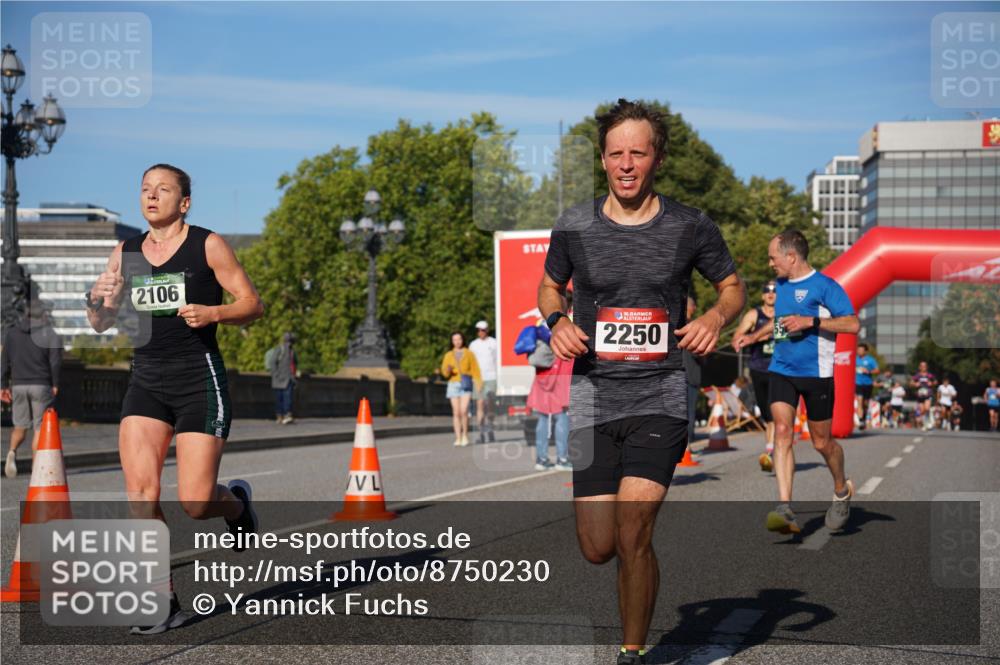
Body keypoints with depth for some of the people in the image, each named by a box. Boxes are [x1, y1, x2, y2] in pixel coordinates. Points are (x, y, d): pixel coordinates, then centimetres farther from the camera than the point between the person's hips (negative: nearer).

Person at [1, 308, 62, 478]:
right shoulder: (50, 333, -3)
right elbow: (55, 361, -10)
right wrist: (55, 384, -1)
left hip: (18, 385, 3)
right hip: (41, 385, -3)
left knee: (20, 425, 15)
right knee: (40, 427, 4)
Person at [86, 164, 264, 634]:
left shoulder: (207, 245, -2)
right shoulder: (125, 253, 10)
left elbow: (253, 304, -1)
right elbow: (102, 325, 15)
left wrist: (212, 313, -19)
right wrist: (96, 301, -8)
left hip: (199, 379, -4)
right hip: (146, 382, 4)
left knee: (194, 502, -9)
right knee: (140, 492, -12)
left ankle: (236, 502, 28)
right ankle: (164, 601, -2)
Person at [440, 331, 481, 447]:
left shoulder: (469, 354, 7)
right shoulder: (449, 355, 12)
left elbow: (475, 370, 3)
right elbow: (445, 373, 8)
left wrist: (479, 383, -10)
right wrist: (447, 370, -15)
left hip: (466, 385, -2)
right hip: (453, 385, 2)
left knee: (464, 411, -14)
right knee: (456, 412, -2)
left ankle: (465, 435, 3)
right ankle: (458, 438, 1)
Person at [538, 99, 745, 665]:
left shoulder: (691, 228, 0)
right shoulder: (574, 227, 2)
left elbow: (734, 286, 14)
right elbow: (550, 286, 19)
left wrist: (716, 317, -7)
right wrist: (558, 321, -2)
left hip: (661, 396, -2)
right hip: (593, 395, 2)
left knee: (632, 537, -16)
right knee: (598, 549, 0)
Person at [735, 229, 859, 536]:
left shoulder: (824, 285, -9)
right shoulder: (781, 285, 14)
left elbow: (853, 324, -16)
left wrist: (810, 321, -21)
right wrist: (755, 336, 22)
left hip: (816, 373, -5)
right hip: (782, 370, 5)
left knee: (822, 442, 7)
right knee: (782, 430, -14)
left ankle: (842, 491, 36)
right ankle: (785, 508, -21)